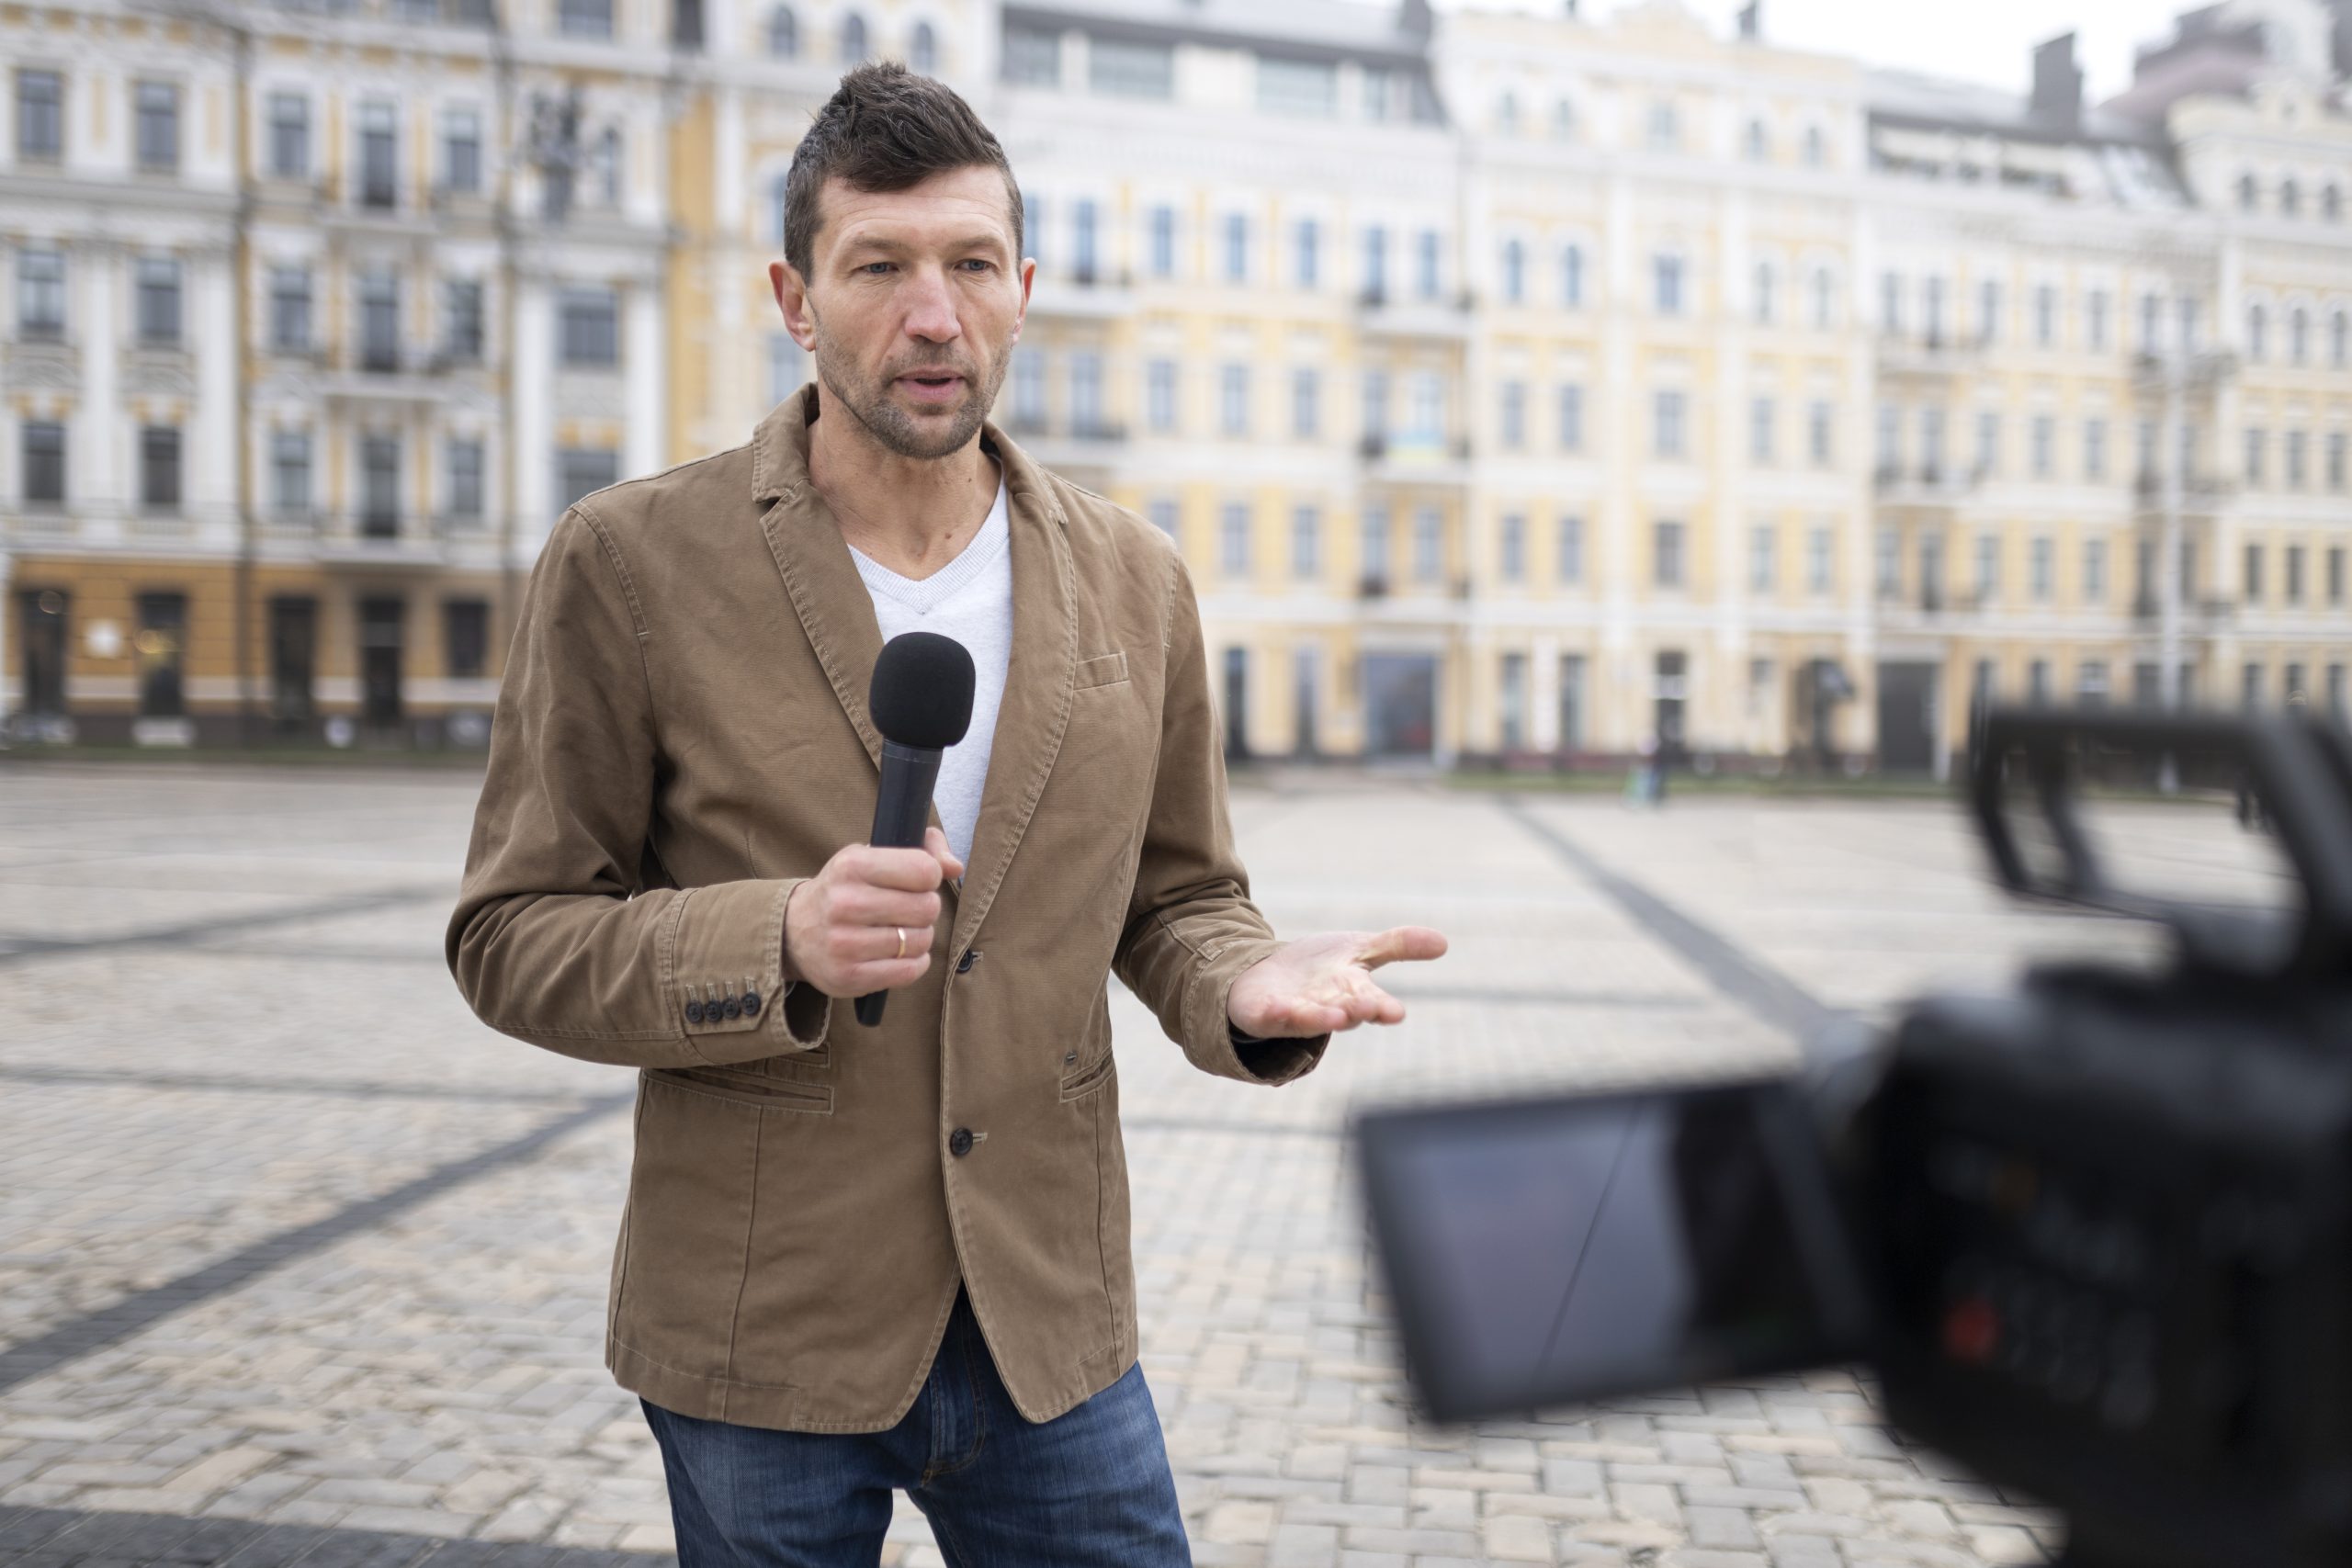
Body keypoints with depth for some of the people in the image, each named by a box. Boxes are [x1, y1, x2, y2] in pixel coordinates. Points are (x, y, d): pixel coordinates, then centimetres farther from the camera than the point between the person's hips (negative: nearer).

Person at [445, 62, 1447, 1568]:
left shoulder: (1135, 581, 2)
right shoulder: (631, 563, -8)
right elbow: (514, 939, -5)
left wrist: (1251, 987, -13)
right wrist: (779, 945, -24)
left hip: (1051, 1323, 3)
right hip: (762, 1339, -2)